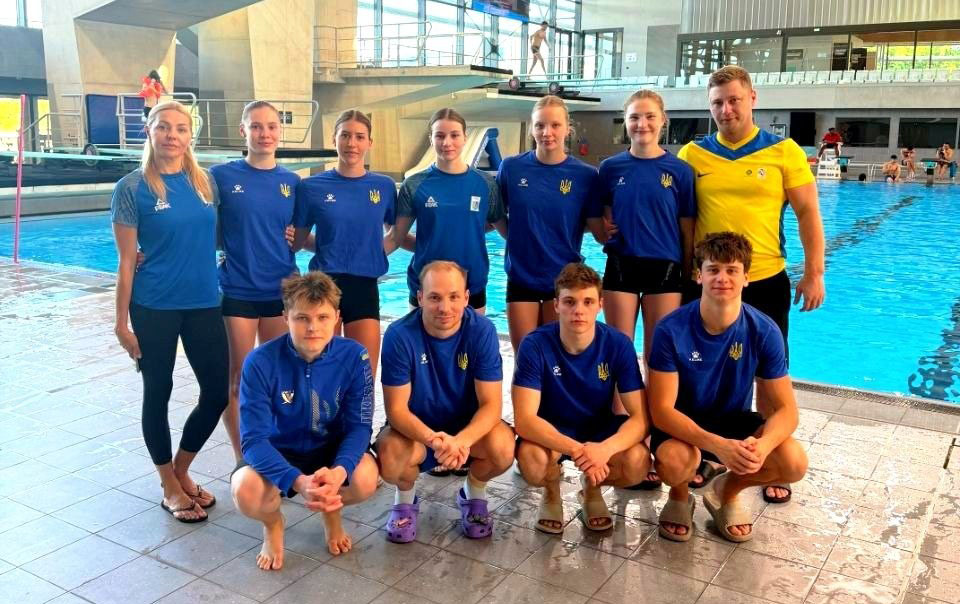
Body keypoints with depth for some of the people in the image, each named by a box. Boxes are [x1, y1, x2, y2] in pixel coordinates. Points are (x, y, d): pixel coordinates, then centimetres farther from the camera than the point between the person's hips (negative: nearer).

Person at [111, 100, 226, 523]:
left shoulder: (205, 182, 5)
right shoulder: (133, 187, -6)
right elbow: (127, 261, -6)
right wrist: (122, 321, -6)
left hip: (204, 303, 4)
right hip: (154, 307, -4)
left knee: (217, 392, 6)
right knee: (157, 393, 8)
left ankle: (182, 471, 29)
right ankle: (169, 487, 25)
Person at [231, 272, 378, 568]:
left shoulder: (354, 356, -19)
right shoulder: (260, 363, -23)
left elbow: (359, 425, -16)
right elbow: (254, 439, -25)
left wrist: (339, 470, -38)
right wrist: (298, 481, -42)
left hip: (331, 449, 1)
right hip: (277, 452, -1)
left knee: (365, 478, -31)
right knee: (245, 491, -33)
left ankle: (332, 511, 10)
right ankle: (273, 522, 7)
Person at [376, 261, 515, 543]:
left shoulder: (483, 331, -20)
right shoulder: (399, 335, -23)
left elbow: (491, 404, -20)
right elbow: (396, 409, -20)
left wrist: (462, 440, -40)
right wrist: (432, 440, -40)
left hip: (469, 424, 1)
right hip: (415, 426, -1)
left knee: (502, 447, -30)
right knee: (390, 458, -32)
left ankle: (474, 493, 7)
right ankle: (405, 498, 6)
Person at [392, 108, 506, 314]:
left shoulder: (486, 184, 0)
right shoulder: (415, 185, -3)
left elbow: (505, 229, 8)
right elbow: (398, 237, -1)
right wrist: (432, 247, -7)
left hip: (472, 287, 1)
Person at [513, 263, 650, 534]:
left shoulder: (619, 345, -18)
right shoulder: (535, 345, -24)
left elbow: (641, 417, -20)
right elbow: (524, 420, -29)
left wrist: (605, 448, -42)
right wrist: (577, 451, -45)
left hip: (600, 428, 2)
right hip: (550, 430, -2)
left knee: (638, 463, -28)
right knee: (531, 461, -35)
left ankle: (591, 488, 7)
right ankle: (551, 491, 4)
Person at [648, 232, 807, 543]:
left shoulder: (764, 331, -16)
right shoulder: (671, 330, -23)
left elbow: (786, 409, -13)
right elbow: (661, 409, -24)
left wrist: (762, 445, -37)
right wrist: (718, 446, -40)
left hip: (734, 419, 3)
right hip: (682, 423, -2)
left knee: (795, 463, -23)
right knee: (674, 462, -36)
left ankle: (726, 492, 10)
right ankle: (679, 498, 4)